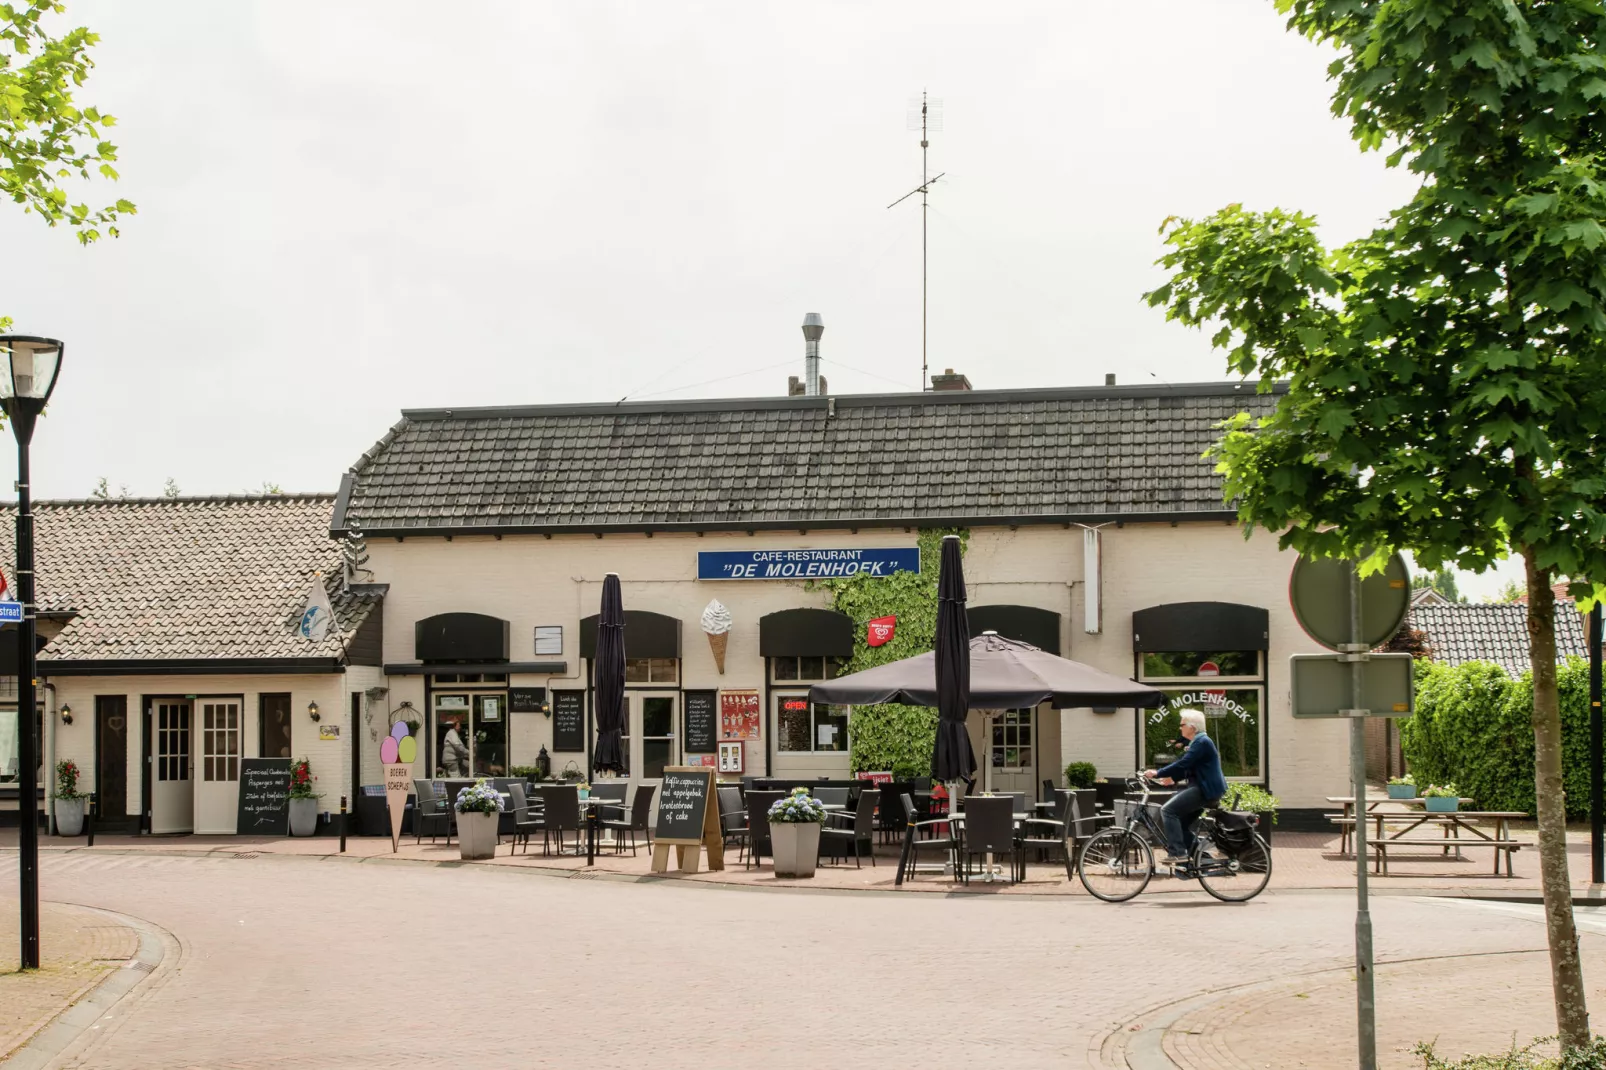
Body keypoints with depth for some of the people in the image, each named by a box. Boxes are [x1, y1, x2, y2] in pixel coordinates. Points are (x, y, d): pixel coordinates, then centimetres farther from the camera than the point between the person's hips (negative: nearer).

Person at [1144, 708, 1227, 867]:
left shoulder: (1201, 742, -15)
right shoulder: (1197, 741, 19)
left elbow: (1182, 764, -22)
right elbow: (1187, 768, 21)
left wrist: (1157, 774, -18)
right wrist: (1172, 778, 7)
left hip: (1207, 791, -11)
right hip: (1201, 789, 11)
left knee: (1168, 810, -16)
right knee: (1182, 822, 14)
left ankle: (1177, 852, -18)